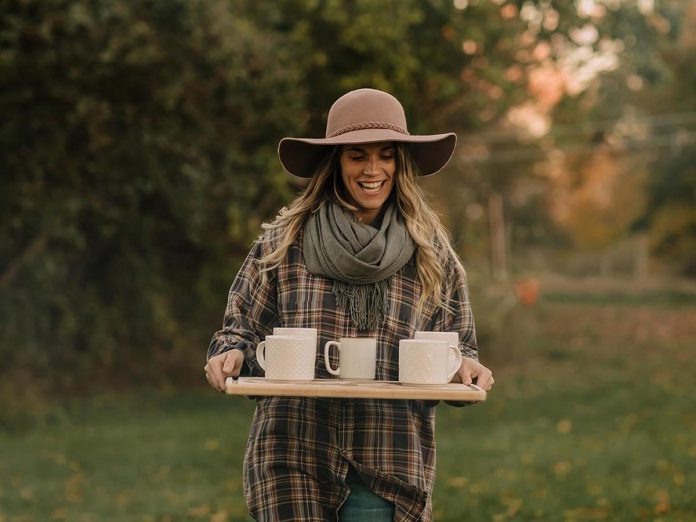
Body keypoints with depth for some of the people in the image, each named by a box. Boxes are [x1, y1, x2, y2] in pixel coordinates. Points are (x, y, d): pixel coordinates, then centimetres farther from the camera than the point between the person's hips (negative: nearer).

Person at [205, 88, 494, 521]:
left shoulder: (430, 253, 7)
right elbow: (244, 327, 9)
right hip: (294, 462, -1)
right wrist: (231, 355, -12)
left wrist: (465, 368, -9)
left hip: (390, 467, 1)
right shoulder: (286, 240, 3)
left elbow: (455, 346, 12)